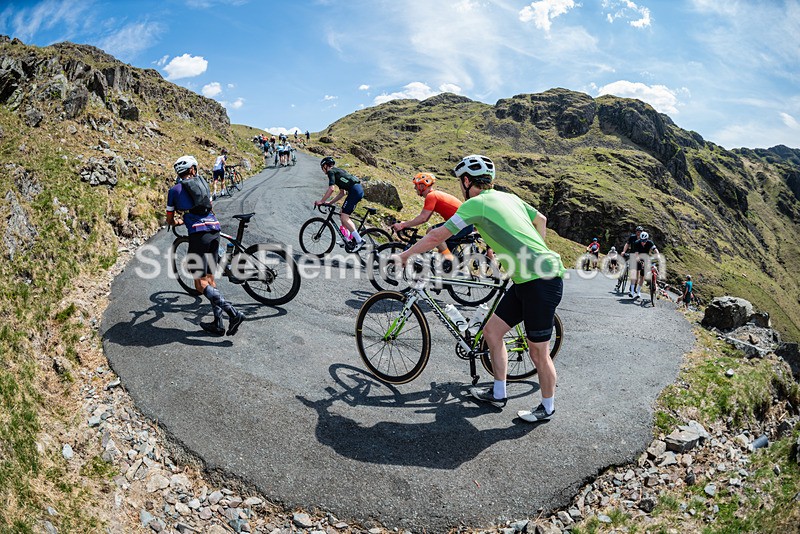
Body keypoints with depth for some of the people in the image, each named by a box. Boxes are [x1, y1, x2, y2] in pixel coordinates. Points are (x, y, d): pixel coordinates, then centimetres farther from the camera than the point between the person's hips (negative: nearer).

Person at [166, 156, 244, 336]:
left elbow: (170, 220, 20)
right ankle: (218, 323, 13)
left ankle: (233, 313, -17)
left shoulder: (174, 190, 10)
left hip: (198, 234, -5)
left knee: (201, 284, -4)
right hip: (215, 230, 5)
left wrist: (181, 222, 42)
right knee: (210, 279, 13)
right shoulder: (203, 183, 20)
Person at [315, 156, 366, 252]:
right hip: (359, 190, 10)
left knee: (344, 217, -9)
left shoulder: (331, 171, 2)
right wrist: (330, 203, 28)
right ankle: (353, 238, 15)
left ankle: (359, 241, -13)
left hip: (355, 191, -10)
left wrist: (321, 201, -5)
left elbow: (331, 189, -12)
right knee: (342, 214, 16)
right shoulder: (338, 171, 30)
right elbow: (342, 193, 29)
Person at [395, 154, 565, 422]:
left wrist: (403, 256, 3)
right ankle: (498, 394, 26)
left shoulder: (476, 203, -10)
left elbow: (437, 236, -8)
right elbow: (541, 220, 28)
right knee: (491, 330, 13)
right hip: (527, 279, 9)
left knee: (539, 352, 4)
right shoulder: (508, 197, 15)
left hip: (542, 281, -9)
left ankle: (547, 407, 24)